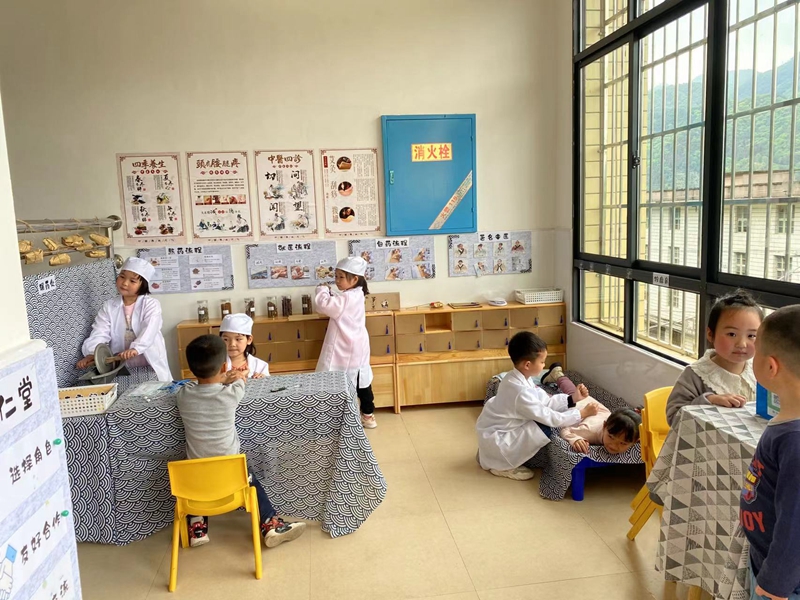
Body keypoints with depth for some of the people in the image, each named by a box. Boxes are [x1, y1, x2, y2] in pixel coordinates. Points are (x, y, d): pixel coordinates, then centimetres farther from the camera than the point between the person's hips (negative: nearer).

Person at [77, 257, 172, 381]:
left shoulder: (151, 304, -7)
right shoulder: (109, 307, 6)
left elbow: (149, 331, -21)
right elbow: (99, 333, -4)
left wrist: (135, 349, -38)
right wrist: (91, 353, -22)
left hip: (150, 365, -2)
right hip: (122, 367, 2)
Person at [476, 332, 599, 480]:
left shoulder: (518, 378, -1)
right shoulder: (520, 391, -29)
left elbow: (544, 401, 6)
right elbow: (550, 418, -23)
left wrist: (572, 399, 0)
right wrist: (582, 413, -14)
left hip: (493, 429, 10)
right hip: (494, 439, -10)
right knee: (543, 430, -18)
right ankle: (502, 464, -3)